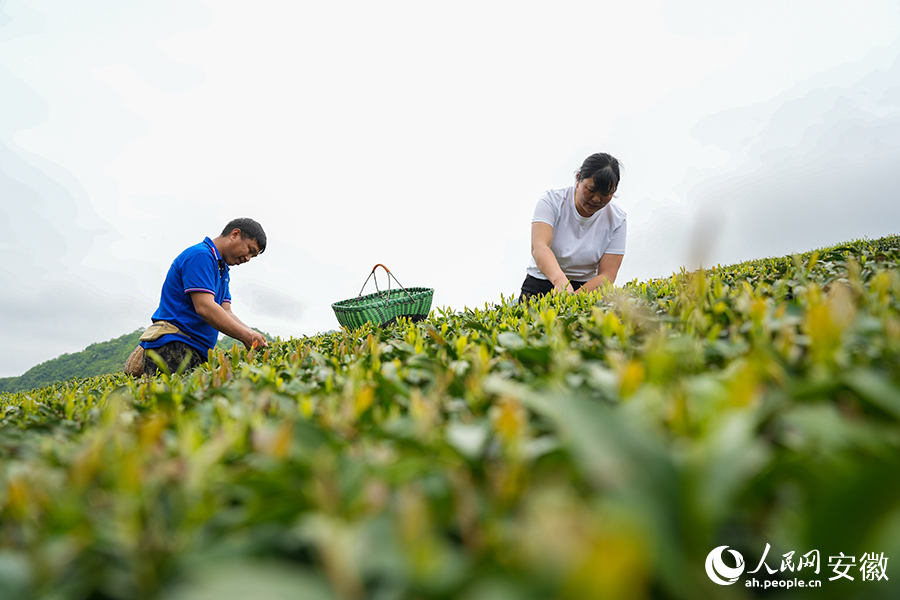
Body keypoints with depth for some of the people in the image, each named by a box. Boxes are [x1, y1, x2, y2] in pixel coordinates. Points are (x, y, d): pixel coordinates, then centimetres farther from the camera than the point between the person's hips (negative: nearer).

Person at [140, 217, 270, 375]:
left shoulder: (223, 270, 21)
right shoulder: (200, 255, -9)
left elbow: (226, 313, 12)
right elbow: (204, 308, -20)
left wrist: (253, 335, -5)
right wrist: (246, 336, -20)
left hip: (197, 353, 9)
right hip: (172, 349, -9)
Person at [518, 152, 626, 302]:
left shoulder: (616, 219, -3)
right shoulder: (552, 200, -8)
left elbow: (607, 275, -8)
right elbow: (539, 246, -25)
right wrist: (560, 280, -45)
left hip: (586, 289, 1)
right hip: (541, 285, 0)